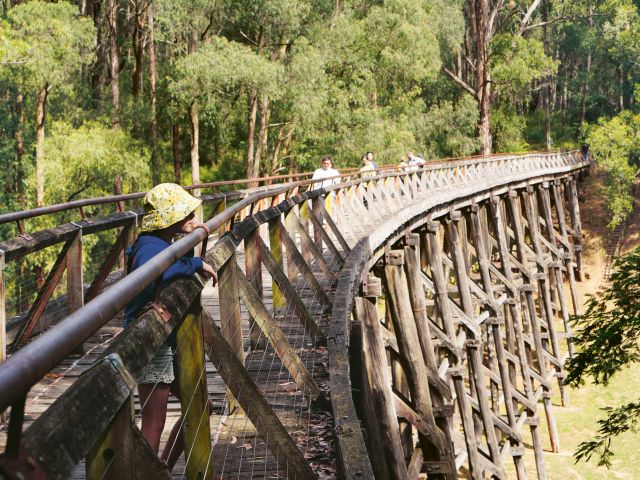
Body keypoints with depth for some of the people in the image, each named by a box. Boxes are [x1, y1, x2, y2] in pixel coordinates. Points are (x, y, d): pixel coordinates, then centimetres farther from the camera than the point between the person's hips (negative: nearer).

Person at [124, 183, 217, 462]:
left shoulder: (162, 244, 8)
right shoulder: (151, 247, -21)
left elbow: (175, 269, 27)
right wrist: (196, 264, -33)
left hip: (167, 344, 10)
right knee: (154, 425, -2)